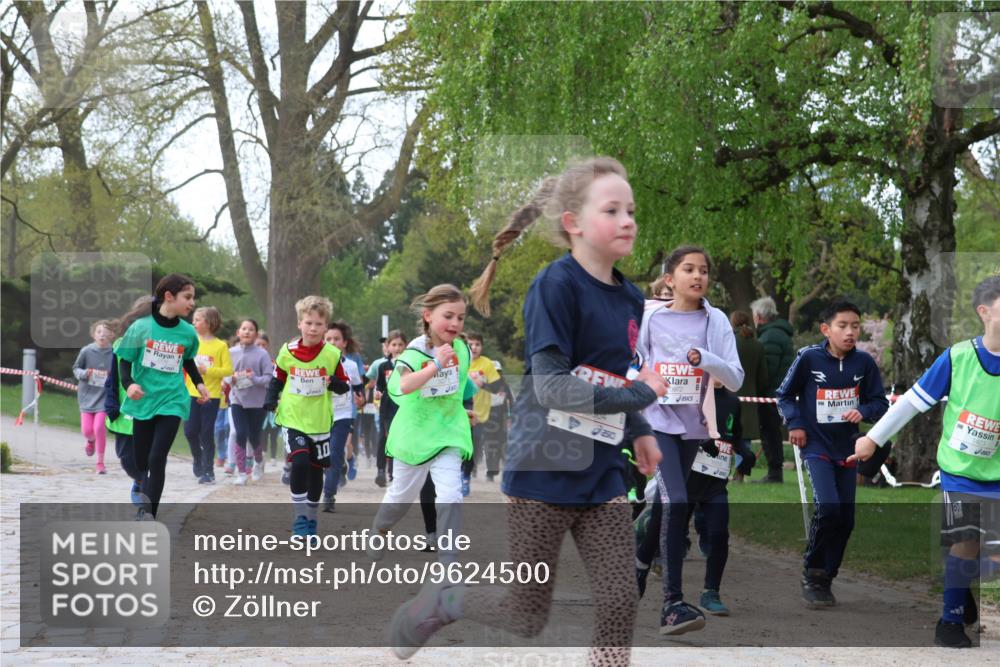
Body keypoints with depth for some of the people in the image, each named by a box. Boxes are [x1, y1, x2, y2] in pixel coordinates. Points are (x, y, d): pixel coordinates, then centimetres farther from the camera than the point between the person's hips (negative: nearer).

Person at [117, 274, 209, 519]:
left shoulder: (188, 332, 0)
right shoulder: (141, 327, -8)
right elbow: (125, 361, -1)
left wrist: (199, 383, 8)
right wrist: (128, 384, -19)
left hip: (172, 402, 0)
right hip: (144, 401, 0)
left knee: (157, 458, -13)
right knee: (141, 462, 7)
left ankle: (148, 514, -12)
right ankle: (144, 508, 24)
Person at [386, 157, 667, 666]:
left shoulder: (630, 299, 6)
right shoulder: (556, 285, -16)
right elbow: (549, 387, -22)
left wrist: (640, 431, 10)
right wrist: (639, 395, -23)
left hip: (601, 473, 6)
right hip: (543, 470, -6)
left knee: (619, 603, -3)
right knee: (528, 617, 4)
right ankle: (439, 603, 31)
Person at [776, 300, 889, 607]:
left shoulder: (864, 362, -5)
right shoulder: (809, 357, -11)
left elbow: (880, 402, 4)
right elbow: (785, 395, 2)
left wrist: (863, 411, -16)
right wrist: (794, 423, -11)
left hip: (846, 449, 4)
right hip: (816, 446, -4)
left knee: (845, 519, 6)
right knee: (827, 507, -21)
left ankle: (825, 580, 23)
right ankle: (812, 574, -3)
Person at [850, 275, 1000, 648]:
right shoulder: (957, 357, -12)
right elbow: (914, 401, -2)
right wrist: (874, 438, 2)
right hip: (958, 474, -2)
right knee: (964, 549, -6)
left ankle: (959, 584, 29)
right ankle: (950, 621, 17)